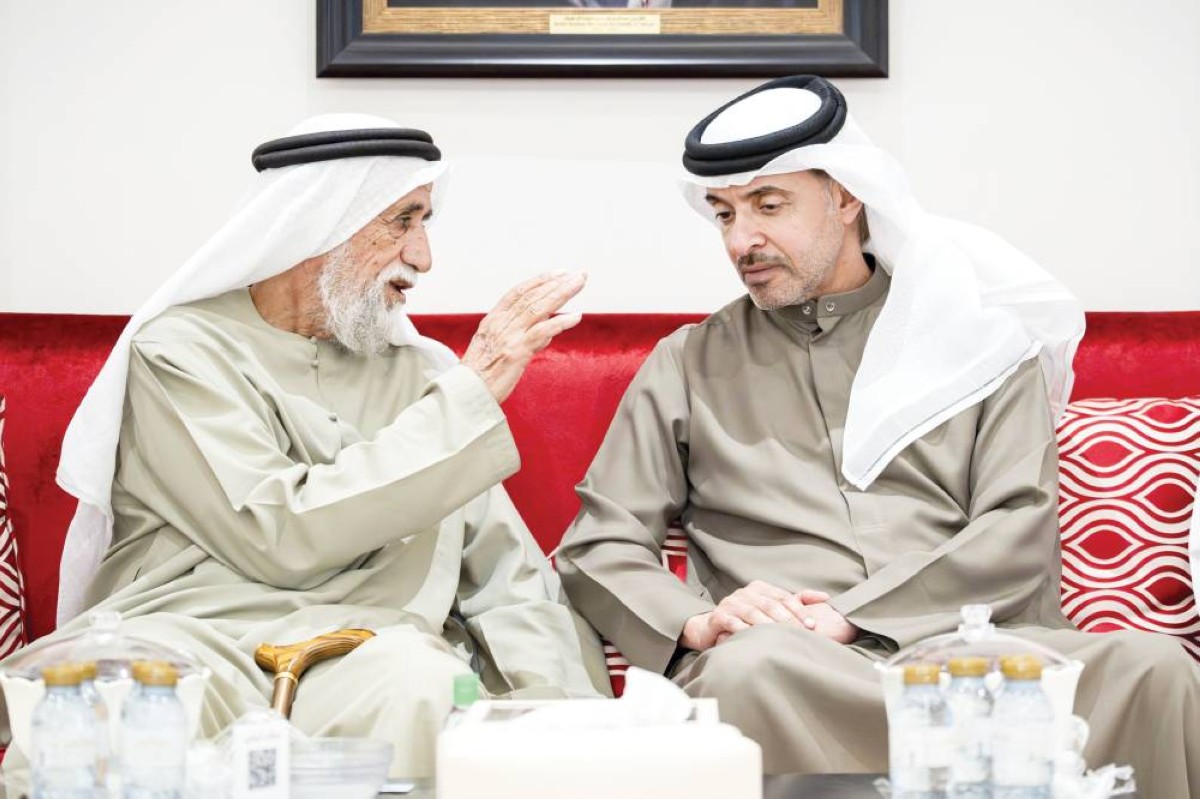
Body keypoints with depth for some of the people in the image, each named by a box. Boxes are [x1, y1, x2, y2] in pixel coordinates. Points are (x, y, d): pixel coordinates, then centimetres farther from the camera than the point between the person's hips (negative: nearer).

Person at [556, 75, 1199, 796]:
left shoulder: (974, 333, 16)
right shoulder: (689, 365, 19)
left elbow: (1019, 535, 3)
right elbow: (599, 549, 13)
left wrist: (851, 618, -10)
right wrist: (698, 623, -9)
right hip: (787, 668, 1)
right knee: (748, 666, -38)